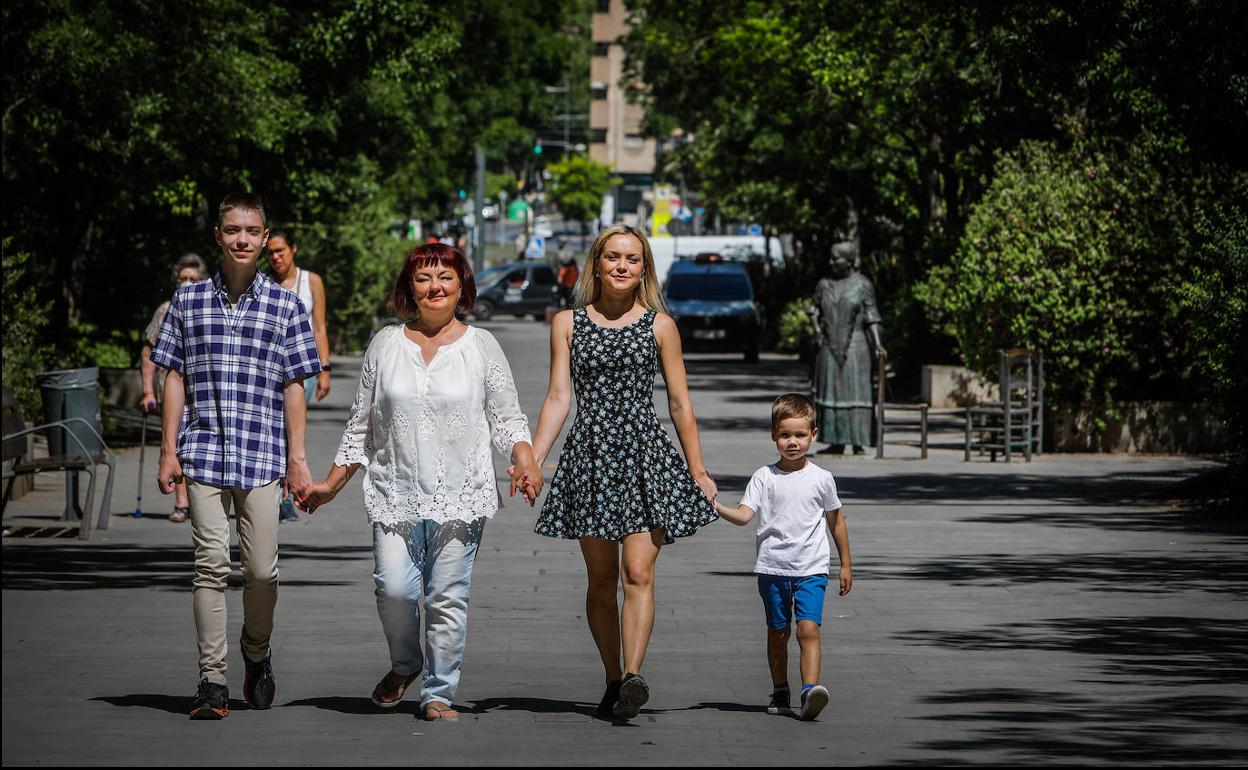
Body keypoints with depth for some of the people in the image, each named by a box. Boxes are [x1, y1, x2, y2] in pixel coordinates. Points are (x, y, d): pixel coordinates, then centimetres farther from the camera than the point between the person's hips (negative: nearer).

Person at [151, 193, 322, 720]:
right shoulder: (189, 300, 8)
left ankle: (257, 655, 27)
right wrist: (169, 451, 3)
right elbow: (175, 378, 9)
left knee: (261, 568, 0)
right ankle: (212, 681, -2)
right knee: (211, 563, -5)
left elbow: (294, 386, 6)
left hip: (262, 454, 0)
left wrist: (297, 458, 2)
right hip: (203, 452, 0)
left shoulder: (285, 305, 6)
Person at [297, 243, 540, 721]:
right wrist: (331, 484, 13)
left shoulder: (481, 346, 7)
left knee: (448, 596, -3)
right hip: (396, 492, 1)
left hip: (461, 494, -1)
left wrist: (525, 463, -12)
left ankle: (439, 692, 10)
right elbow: (362, 423, 15)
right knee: (394, 588, -12)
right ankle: (404, 665, 17)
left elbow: (506, 418, 7)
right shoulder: (386, 345, 10)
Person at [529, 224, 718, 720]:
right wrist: (531, 460, -4)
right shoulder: (568, 324, 8)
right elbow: (558, 398, 6)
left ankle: (634, 676, -24)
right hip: (590, 454, 1)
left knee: (638, 573, -14)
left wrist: (698, 471, 8)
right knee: (601, 579, 6)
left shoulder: (659, 325, 6)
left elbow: (679, 404, 8)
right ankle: (613, 680, 15)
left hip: (645, 453, -1)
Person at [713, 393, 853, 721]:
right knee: (777, 632, 10)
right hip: (772, 568, 1)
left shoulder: (821, 479, 3)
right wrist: (716, 506, -26)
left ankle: (810, 689, -26)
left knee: (808, 628, -16)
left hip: (811, 569, -1)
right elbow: (744, 515, -7)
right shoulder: (765, 477, 1)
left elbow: (836, 521, 13)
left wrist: (845, 564, 16)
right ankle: (779, 692, 24)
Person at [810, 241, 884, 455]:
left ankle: (858, 444, -6)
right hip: (830, 348, 5)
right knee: (831, 392, 6)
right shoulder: (824, 284, 8)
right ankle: (837, 443, 12)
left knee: (855, 394, -6)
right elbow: (815, 311, 19)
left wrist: (877, 344, -16)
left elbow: (871, 317, -7)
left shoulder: (862, 285, -4)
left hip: (854, 347, -5)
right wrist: (818, 332, 5)